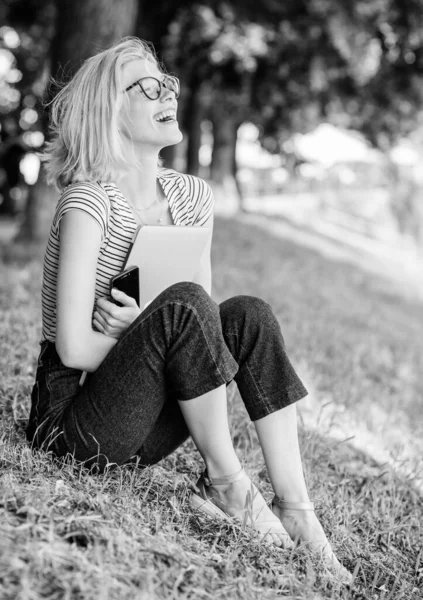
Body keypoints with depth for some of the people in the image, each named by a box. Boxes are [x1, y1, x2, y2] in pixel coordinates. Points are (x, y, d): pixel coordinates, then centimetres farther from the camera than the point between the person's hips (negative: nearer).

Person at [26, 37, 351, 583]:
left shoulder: (192, 197, 4)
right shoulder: (89, 200, -16)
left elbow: (203, 326, 6)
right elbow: (73, 348, -21)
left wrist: (144, 329, -16)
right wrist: (159, 335, -10)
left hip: (143, 431, 7)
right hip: (71, 421, -6)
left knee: (247, 314, -14)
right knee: (182, 306, -28)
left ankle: (295, 508, -17)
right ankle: (224, 484, -15)